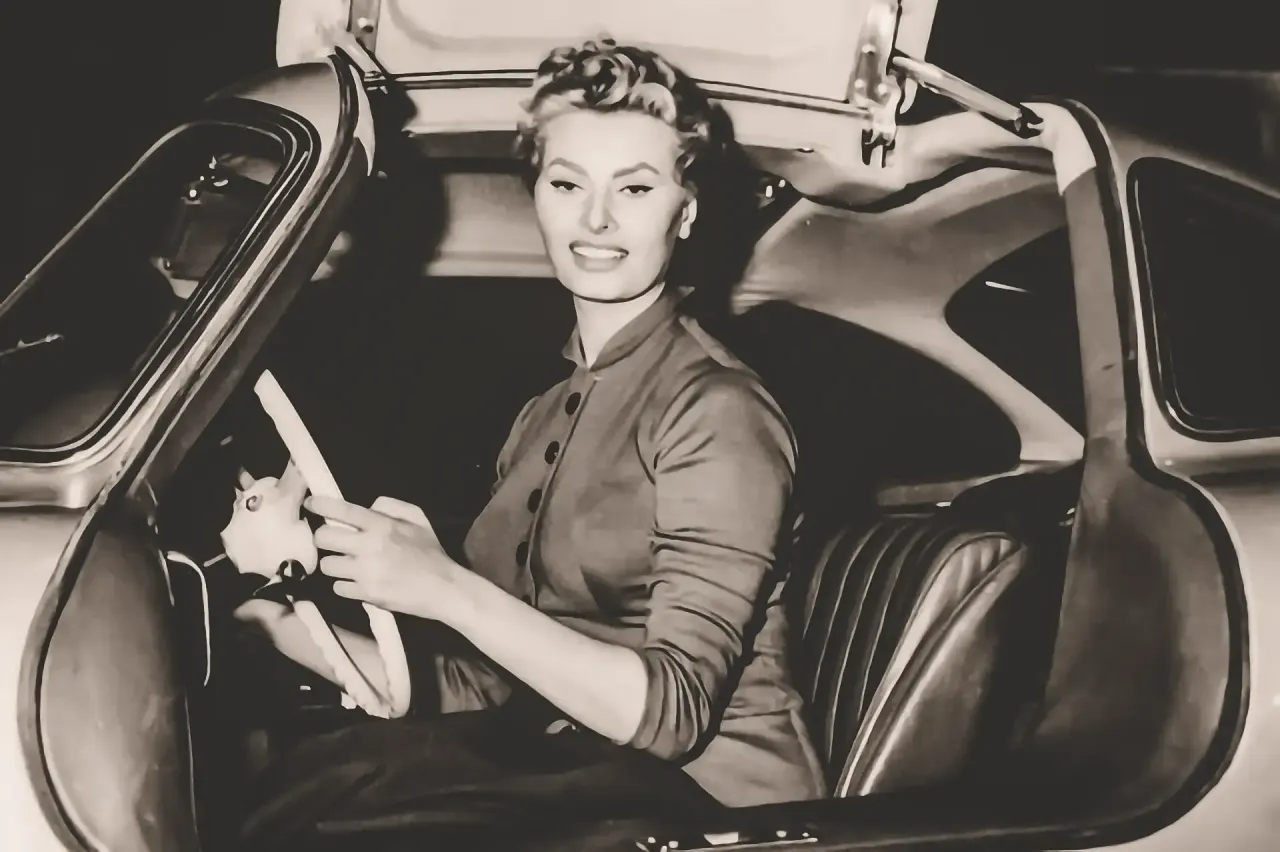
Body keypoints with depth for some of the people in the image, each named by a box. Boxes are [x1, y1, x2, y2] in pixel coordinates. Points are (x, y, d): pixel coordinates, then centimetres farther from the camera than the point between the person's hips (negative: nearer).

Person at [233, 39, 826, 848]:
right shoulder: (548, 415, 14)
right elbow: (488, 683, 11)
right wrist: (298, 633, -1)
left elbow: (673, 710, -18)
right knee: (278, 773, -19)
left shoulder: (716, 410, -10)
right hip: (569, 764, 6)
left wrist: (451, 591, -25)